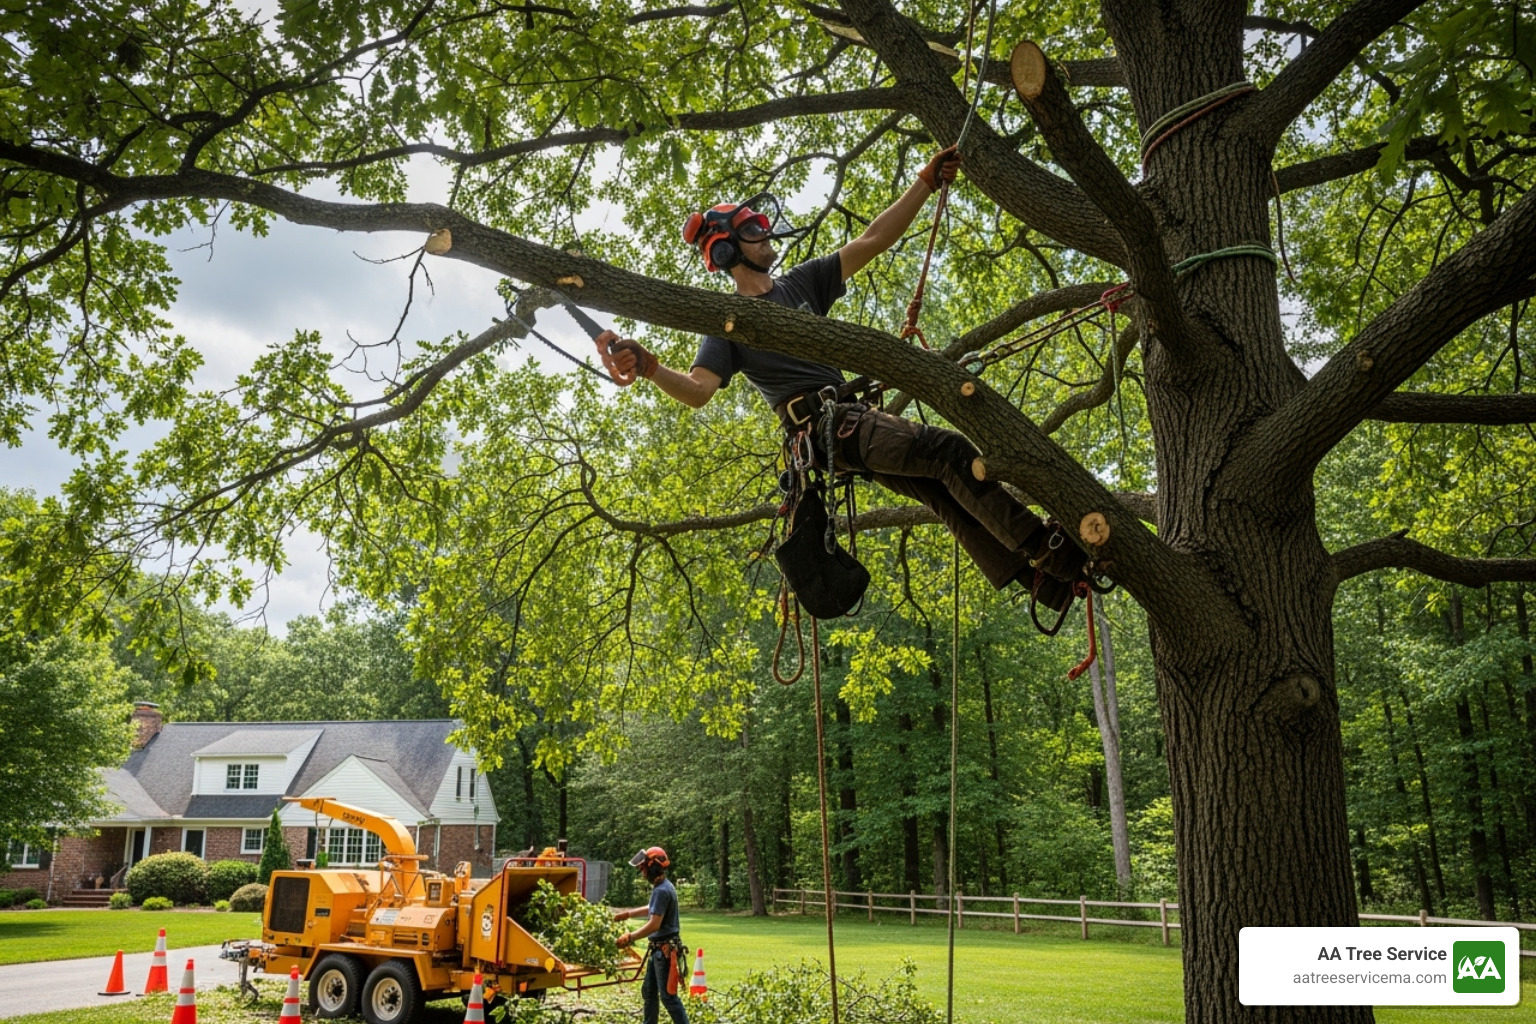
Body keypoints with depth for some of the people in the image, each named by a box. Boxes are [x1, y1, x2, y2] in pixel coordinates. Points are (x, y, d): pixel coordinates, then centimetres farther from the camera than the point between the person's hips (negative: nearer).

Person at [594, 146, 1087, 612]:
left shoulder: (802, 283, 15)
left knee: (945, 492, 5)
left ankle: (1040, 581, 10)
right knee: (949, 450, -20)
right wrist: (648, 367, -37)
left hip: (856, 417, 8)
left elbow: (872, 240, 10)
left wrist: (926, 182, 3)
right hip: (824, 422, -8)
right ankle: (1044, 548, -17)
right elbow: (698, 389, -17)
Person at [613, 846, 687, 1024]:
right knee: (648, 991, 19)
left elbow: (654, 924, -25)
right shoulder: (663, 887, 11)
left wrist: (630, 937, -17)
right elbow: (653, 909, 30)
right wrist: (628, 913, 34)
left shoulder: (661, 891, -21)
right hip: (659, 949, 11)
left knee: (668, 995, -7)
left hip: (665, 949, -11)